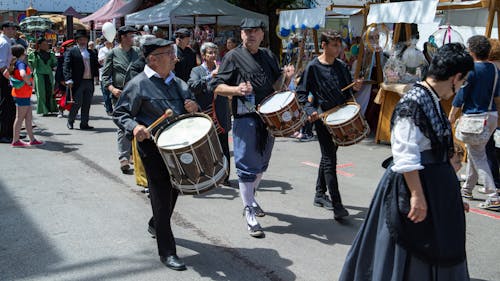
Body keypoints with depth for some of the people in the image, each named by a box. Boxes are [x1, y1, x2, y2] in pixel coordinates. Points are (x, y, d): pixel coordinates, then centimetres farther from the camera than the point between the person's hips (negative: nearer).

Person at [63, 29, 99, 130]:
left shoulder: (91, 53, 17)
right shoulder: (71, 52, 0)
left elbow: (96, 66, 18)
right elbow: (66, 66, -8)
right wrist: (68, 79, -17)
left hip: (89, 82, 5)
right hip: (78, 83, -5)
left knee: (87, 105, 7)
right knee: (77, 103, -2)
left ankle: (84, 124, 15)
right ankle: (70, 122, 16)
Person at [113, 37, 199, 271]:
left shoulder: (177, 82, 11)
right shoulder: (138, 84, -8)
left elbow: (189, 103, 23)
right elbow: (119, 113, -6)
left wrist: (194, 107, -2)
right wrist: (134, 127, -26)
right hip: (153, 147, -7)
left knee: (174, 191, 20)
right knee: (161, 197, -3)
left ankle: (157, 226, 48)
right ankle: (167, 252, 6)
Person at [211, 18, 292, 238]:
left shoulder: (269, 56, 13)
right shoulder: (233, 56, -4)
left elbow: (277, 84, 20)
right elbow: (216, 87, -7)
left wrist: (286, 78, -2)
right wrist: (237, 90, -25)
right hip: (245, 117, -6)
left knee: (261, 163, 18)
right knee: (247, 165, -5)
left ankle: (249, 196, 39)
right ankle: (249, 212, 3)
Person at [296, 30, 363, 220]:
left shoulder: (341, 66, 9)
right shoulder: (313, 67, -8)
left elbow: (347, 90, 19)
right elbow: (301, 93, -7)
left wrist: (355, 87, -3)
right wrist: (310, 110, -22)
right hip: (322, 118, -7)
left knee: (328, 156, 17)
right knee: (330, 161, -9)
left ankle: (320, 194, 32)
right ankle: (337, 206, -10)